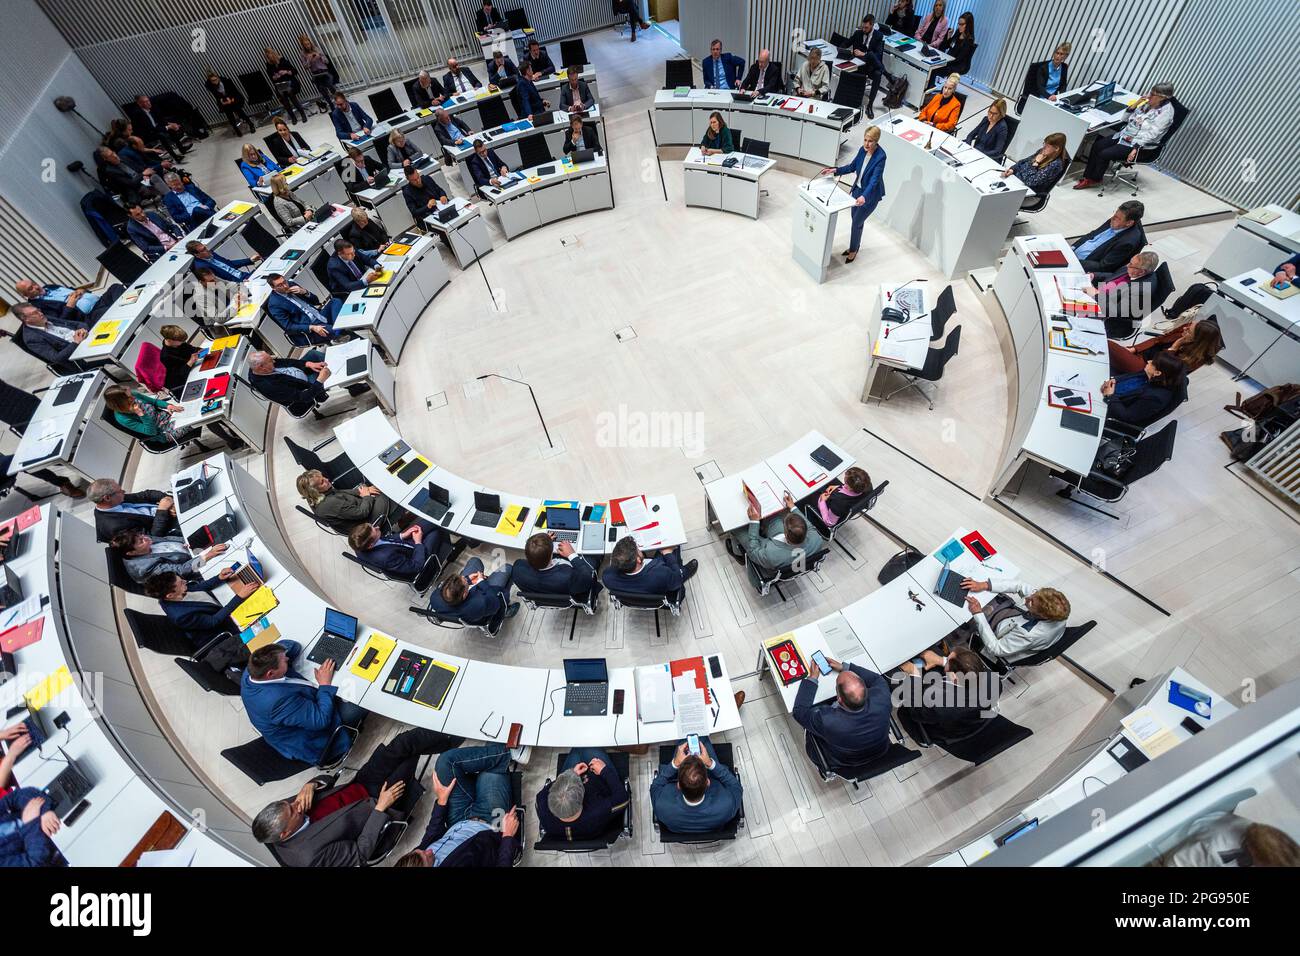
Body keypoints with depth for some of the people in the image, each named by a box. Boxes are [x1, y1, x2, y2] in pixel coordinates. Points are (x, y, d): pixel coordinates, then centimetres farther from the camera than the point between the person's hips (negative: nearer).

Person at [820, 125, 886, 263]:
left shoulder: (880, 156, -28)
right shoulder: (863, 150, -8)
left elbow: (874, 180, -35)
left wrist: (864, 196, -52)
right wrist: (835, 170, -5)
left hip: (870, 194, -7)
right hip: (858, 189, 7)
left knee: (857, 223, 1)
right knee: (855, 219, 19)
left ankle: (853, 250, 24)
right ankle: (854, 246, 39)